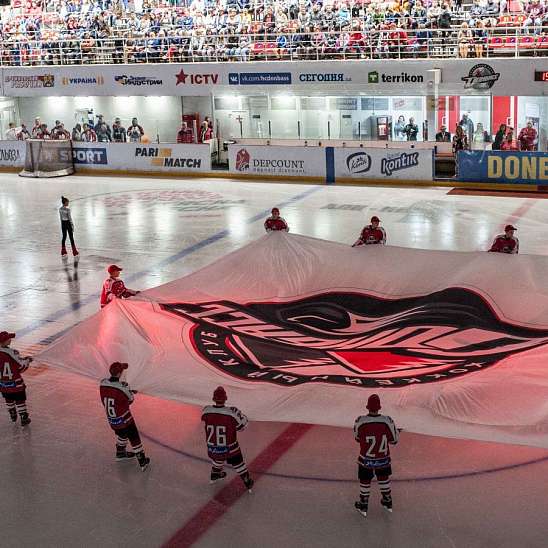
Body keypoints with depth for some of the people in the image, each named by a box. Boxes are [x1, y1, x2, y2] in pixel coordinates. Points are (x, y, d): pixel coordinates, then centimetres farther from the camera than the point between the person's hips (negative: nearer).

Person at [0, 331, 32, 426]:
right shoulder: (12, 353, -24)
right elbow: (22, 367, -17)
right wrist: (27, 360, 3)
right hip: (15, 383, -5)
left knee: (8, 400, 25)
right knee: (20, 400, 11)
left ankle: (13, 416, 40)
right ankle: (24, 419, 18)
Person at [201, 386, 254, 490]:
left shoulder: (206, 411, -18)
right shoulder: (231, 413, -28)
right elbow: (242, 425, -13)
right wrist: (239, 414, 4)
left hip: (212, 447, 3)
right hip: (229, 448, -3)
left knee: (218, 458, 35)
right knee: (238, 464, 21)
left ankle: (214, 475, 60)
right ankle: (248, 482, 39)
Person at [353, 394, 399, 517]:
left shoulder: (360, 421, -22)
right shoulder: (387, 421, -21)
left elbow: (357, 438, -4)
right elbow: (394, 440, -8)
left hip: (366, 459, -1)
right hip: (383, 459, 1)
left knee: (365, 481, 18)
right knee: (384, 478, 26)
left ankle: (363, 506, 34)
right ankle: (388, 502, 42)